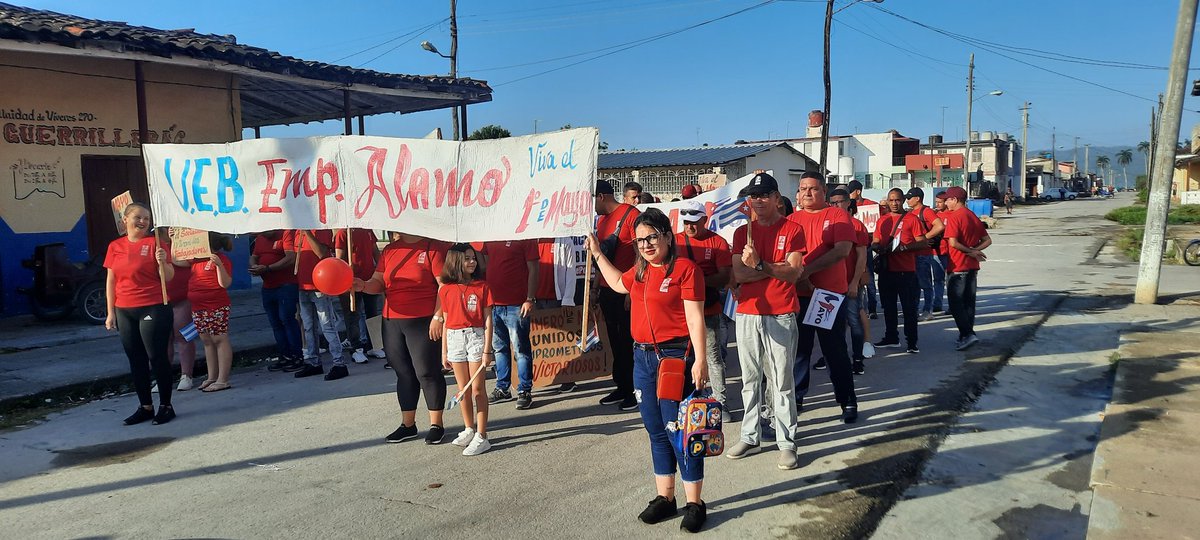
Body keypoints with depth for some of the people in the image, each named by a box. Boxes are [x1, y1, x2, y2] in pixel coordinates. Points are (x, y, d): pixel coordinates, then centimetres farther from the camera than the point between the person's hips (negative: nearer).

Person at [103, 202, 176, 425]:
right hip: (125, 312, 5)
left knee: (157, 358, -1)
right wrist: (111, 312, 8)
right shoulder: (115, 246, 8)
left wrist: (162, 261, -25)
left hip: (153, 309, -4)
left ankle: (166, 406, 8)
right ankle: (145, 407, 19)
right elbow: (111, 281, 11)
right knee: (136, 360, 10)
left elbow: (168, 277, -5)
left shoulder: (154, 242, -3)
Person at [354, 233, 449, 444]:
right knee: (403, 373, 13)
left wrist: (438, 317, -17)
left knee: (427, 372, 0)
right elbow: (378, 282, 13)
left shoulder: (433, 247, -8)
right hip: (392, 322, 6)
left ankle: (436, 425, 13)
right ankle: (408, 424, 24)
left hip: (423, 322, -6)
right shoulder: (390, 249, 12)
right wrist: (363, 285, -8)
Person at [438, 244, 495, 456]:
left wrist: (487, 350, -9)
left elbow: (488, 319, -4)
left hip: (476, 336, -3)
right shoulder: (446, 290, 3)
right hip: (454, 338, 3)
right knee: (463, 389, 12)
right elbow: (446, 321, 9)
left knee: (478, 389, -2)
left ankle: (481, 436, 2)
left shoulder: (482, 286, -2)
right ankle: (469, 429, 27)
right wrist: (444, 352, 10)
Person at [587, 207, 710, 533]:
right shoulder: (640, 272, 12)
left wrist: (700, 360, -18)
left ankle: (695, 503, 11)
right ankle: (664, 497, 26)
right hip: (642, 358, 7)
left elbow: (695, 318, -13)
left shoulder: (685, 269, -10)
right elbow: (618, 284, 34)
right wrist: (597, 253, 33)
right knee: (656, 432, 14)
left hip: (675, 356, -7)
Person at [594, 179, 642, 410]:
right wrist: (597, 288, 17)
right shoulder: (602, 220, 15)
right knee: (615, 341, 13)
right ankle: (622, 387, 22)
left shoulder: (631, 215, -10)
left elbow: (641, 254, -14)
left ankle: (635, 391, 9)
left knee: (629, 341, -2)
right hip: (607, 290, 8)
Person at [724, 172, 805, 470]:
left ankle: (787, 442, 9)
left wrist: (760, 265, -23)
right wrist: (778, 269, -11)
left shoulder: (792, 230, -1)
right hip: (747, 314, 4)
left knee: (782, 381, 0)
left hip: (781, 316, -3)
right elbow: (739, 274, -3)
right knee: (750, 379, 11)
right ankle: (749, 437, 21)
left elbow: (793, 273, -12)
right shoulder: (742, 232, 9)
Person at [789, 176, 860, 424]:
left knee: (835, 350, 3)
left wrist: (806, 270, -20)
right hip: (798, 294, 3)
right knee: (799, 349, 11)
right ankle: (796, 398, 24)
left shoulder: (838, 215, -3)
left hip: (831, 294, -3)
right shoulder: (792, 220, 8)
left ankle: (848, 402, 15)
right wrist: (798, 279, -13)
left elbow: (842, 250, -16)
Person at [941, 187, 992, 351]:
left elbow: (952, 242, -23)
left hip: (958, 266, -8)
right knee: (969, 301, 13)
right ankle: (967, 334, 19)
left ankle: (967, 334, -11)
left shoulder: (954, 217, -13)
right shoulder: (973, 216, 12)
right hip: (972, 266, 8)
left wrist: (970, 251, -11)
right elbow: (987, 240, 13)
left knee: (955, 302, -4)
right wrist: (974, 250, -1)